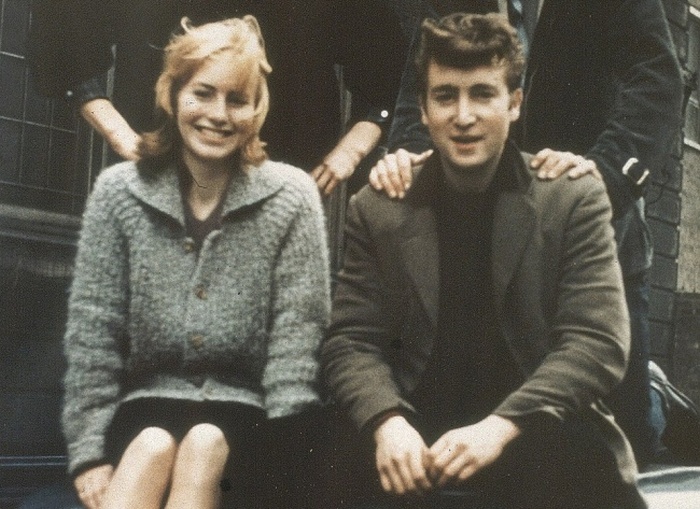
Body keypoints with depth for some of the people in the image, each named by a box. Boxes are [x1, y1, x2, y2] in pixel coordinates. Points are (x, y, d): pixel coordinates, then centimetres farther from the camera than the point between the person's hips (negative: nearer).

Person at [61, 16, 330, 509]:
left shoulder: (291, 196, -3)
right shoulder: (119, 191, 0)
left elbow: (297, 333, -6)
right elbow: (92, 329, -1)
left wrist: (282, 451, -15)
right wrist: (90, 450, -8)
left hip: (246, 405, -1)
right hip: (151, 398, 1)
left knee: (206, 445, -33)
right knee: (152, 447, -32)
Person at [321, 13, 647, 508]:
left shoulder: (574, 198, -1)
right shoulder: (379, 209, 5)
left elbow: (599, 340, -8)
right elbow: (351, 340, 4)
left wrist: (501, 426, -22)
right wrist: (387, 422, -18)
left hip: (549, 446, -1)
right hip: (420, 451, 1)